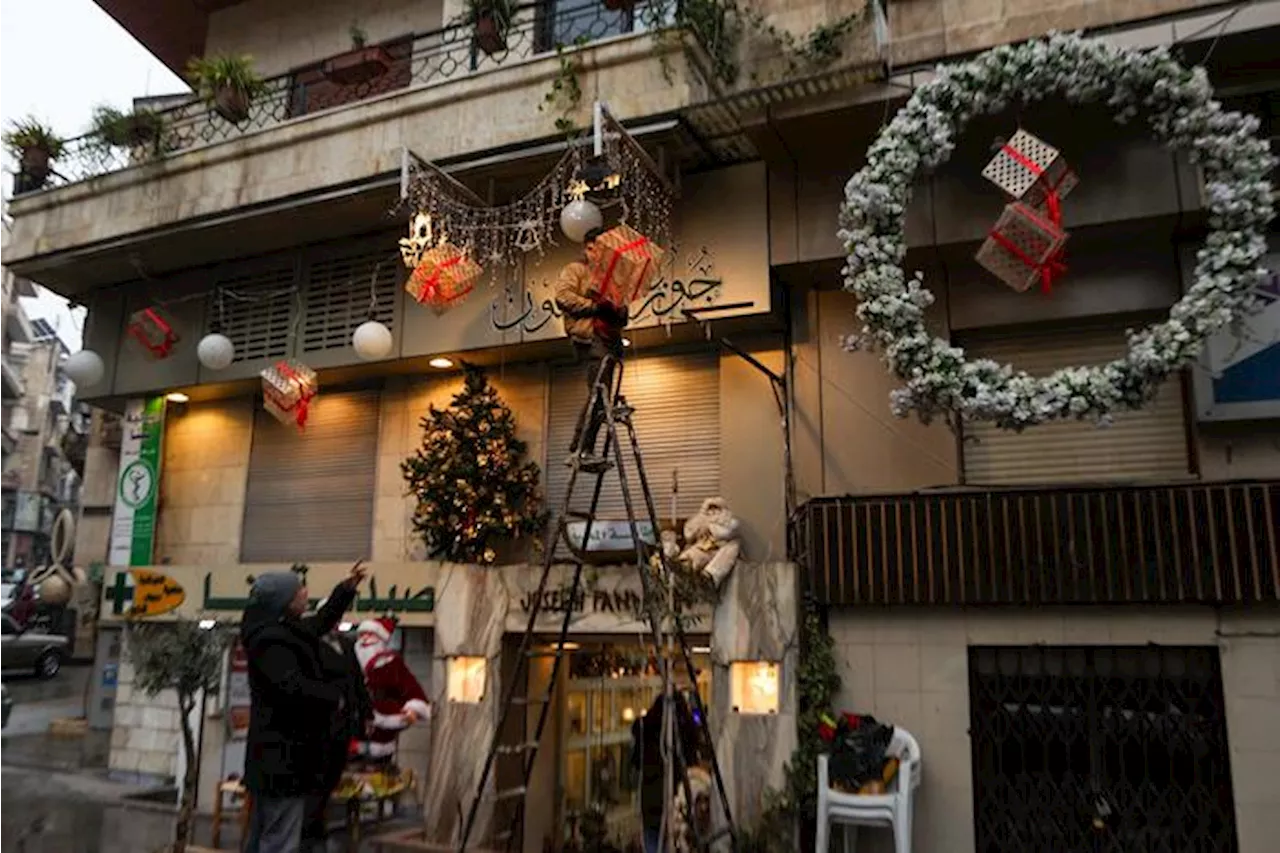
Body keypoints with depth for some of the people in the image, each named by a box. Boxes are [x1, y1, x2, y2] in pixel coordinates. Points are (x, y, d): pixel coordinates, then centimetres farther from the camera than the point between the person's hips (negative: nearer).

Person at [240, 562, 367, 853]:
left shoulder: (283, 631, 12)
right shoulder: (270, 640, -20)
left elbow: (319, 624, 29)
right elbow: (291, 687, -30)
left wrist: (347, 589, 27)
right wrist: (335, 698, -16)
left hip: (275, 753, 11)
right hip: (283, 755, -11)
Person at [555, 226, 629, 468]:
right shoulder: (575, 270, 9)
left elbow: (623, 316, 22)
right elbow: (563, 297, -10)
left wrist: (615, 309, -1)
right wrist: (594, 306, -10)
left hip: (609, 339, 8)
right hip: (590, 338, -7)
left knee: (598, 398, 5)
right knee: (599, 396, -17)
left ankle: (578, 451, 9)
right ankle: (582, 450, -15)